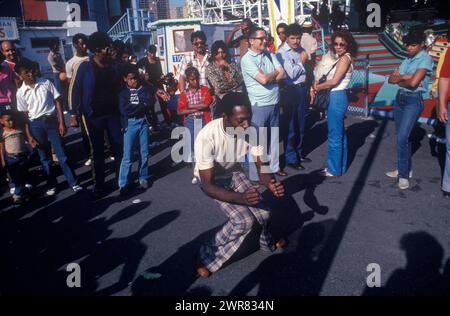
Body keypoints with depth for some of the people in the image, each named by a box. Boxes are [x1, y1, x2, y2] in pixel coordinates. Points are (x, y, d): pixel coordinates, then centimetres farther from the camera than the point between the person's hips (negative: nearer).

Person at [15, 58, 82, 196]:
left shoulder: (46, 83, -1)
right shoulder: (21, 92, 0)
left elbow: (57, 102, 1)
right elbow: (24, 115, 2)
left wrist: (61, 122, -6)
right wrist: (29, 136, -2)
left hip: (52, 120, -1)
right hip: (36, 125, 1)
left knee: (62, 154, 0)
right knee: (44, 157, 10)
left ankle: (73, 183, 7)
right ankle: (51, 185, 23)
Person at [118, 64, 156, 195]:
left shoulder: (144, 89, 8)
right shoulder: (123, 93, 2)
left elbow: (152, 100, -8)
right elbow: (124, 110, -11)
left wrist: (134, 106, -14)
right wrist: (142, 104, -10)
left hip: (143, 123, 2)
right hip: (130, 124, -2)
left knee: (144, 153, 8)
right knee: (127, 156, -3)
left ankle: (143, 178, 23)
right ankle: (123, 184, 4)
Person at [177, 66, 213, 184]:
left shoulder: (205, 89, 2)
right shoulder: (184, 93, 3)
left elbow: (206, 105, -13)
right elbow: (180, 111, -6)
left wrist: (191, 106, -8)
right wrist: (199, 107, -10)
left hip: (203, 120, -1)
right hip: (190, 122, 1)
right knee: (193, 147, 7)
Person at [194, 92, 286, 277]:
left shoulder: (252, 131, -23)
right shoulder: (207, 137, -36)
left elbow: (261, 166, -14)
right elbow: (208, 185, -31)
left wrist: (272, 184, -36)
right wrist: (241, 198, -45)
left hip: (234, 174, 4)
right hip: (211, 180, -4)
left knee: (263, 214, -10)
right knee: (244, 220, -21)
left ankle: (267, 243, 26)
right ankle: (208, 256, 2)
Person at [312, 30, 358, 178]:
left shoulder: (345, 58, -14)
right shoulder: (341, 58, 14)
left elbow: (334, 81, -18)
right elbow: (331, 77, 12)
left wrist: (317, 87, -6)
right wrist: (319, 83, -4)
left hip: (337, 98, -10)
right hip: (338, 97, 10)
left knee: (335, 136, -1)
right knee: (340, 134, 16)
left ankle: (334, 170, 10)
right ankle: (340, 166, 28)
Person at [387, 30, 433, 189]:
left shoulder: (425, 59, -9)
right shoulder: (407, 60, 13)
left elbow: (413, 83, -21)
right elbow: (391, 79, 5)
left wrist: (400, 79, -1)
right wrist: (406, 77, -12)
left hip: (413, 100, -7)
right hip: (399, 98, 8)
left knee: (402, 138, -14)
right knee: (403, 137, 13)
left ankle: (404, 175, -3)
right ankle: (406, 168, 25)